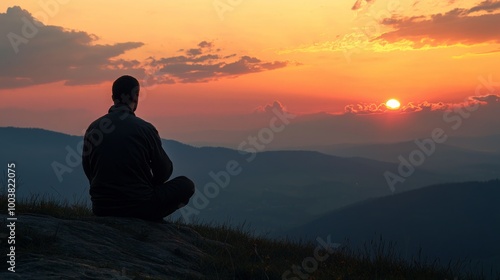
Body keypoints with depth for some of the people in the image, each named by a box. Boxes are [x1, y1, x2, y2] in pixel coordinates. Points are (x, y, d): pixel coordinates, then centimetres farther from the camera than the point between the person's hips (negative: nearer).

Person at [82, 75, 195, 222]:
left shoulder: (92, 129, -1)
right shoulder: (144, 128, -12)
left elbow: (88, 171, 10)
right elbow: (164, 172, -1)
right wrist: (149, 186, 21)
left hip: (101, 209, 6)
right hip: (139, 207, -6)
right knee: (186, 185, 13)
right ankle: (149, 219, 6)